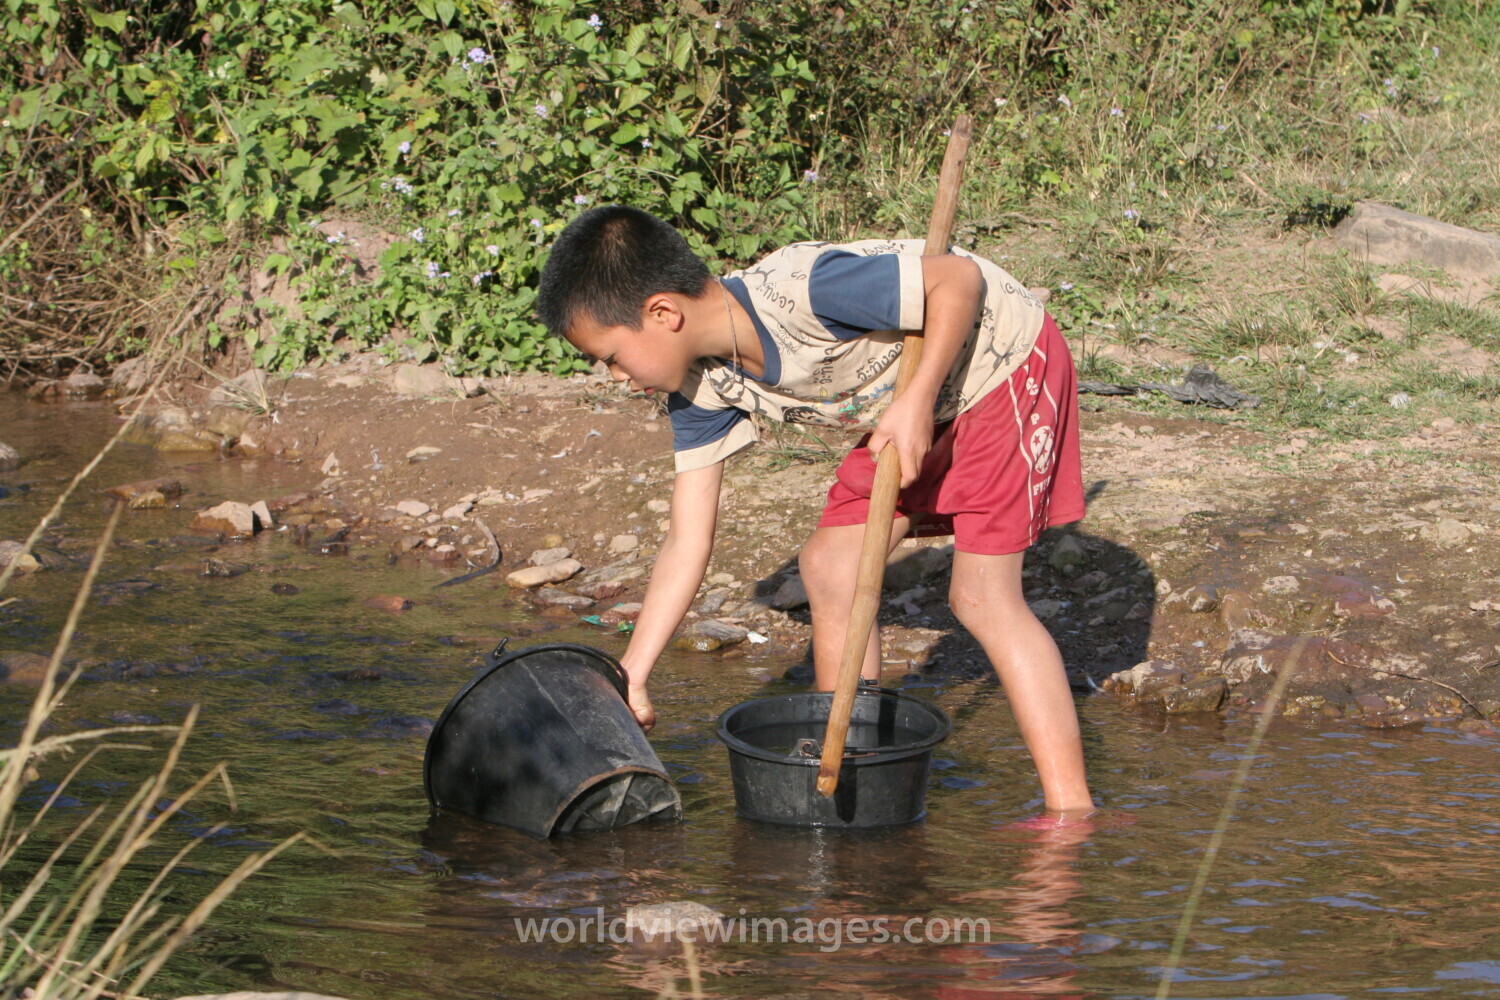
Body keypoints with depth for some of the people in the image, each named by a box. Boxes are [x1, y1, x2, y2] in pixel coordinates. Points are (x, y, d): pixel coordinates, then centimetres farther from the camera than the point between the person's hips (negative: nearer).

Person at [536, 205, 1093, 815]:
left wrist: (917, 401, -33)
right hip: (907, 408, 8)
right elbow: (687, 540, -4)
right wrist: (630, 677, -7)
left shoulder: (798, 291, -35)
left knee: (982, 595, -15)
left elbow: (959, 278, -27)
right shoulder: (701, 388, -8)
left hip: (1004, 361, -8)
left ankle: (1071, 812, -13)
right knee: (829, 565, 3)